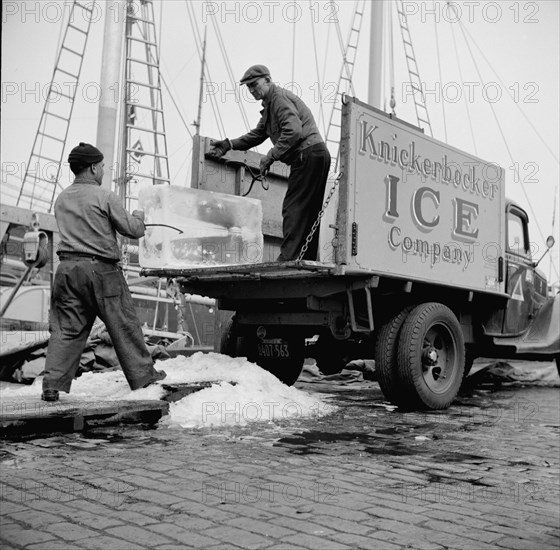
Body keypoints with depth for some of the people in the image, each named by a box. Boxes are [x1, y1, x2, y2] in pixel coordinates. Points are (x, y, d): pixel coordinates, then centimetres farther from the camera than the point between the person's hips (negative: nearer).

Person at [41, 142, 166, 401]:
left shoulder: (62, 199, 12)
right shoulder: (104, 196, -7)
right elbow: (133, 230, -5)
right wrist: (138, 216, 17)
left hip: (67, 266, 5)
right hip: (100, 268, -5)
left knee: (65, 329, 7)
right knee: (124, 326, 6)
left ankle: (52, 385, 3)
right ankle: (143, 376, 17)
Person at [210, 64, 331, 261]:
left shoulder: (279, 97, -8)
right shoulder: (270, 104, 24)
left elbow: (294, 131, -22)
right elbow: (258, 134, 30)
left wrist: (271, 156, -19)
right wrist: (229, 144, 21)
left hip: (308, 155, -11)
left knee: (293, 208, -12)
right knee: (308, 213, 9)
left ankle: (288, 258, -16)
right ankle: (308, 260, 12)